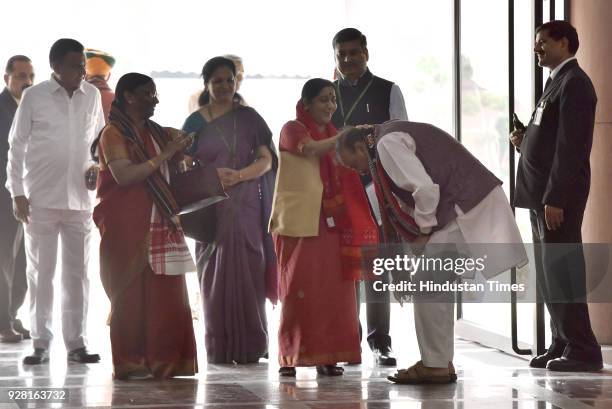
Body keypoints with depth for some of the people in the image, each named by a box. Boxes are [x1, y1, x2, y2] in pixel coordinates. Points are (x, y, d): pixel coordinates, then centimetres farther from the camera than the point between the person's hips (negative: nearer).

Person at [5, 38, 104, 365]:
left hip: (80, 199, 2)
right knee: (40, 272, 3)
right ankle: (40, 344, 9)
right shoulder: (34, 97, -3)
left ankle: (76, 342, 12)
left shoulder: (92, 96, 4)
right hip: (41, 199, -2)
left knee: (77, 272, 6)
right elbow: (17, 145, 1)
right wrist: (17, 192, -3)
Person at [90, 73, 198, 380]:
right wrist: (164, 155, -17)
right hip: (128, 226, -7)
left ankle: (161, 360, 5)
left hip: (159, 225, 7)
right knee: (131, 293, -5)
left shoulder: (156, 133, 16)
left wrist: (177, 151, 9)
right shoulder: (114, 134, -5)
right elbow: (124, 175, -18)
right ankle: (130, 363, -1)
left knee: (165, 293, 2)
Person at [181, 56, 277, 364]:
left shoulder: (248, 118, 9)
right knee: (215, 275, -3)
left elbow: (266, 160, 4)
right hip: (210, 208, -1)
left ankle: (249, 348, 1)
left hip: (246, 208, 1)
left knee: (248, 275, -4)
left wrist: (239, 175, -13)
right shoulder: (196, 121, 7)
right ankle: (219, 349, 2)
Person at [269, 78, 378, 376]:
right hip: (300, 222, -6)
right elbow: (314, 149, -20)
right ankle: (291, 357, -3)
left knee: (331, 288, 0)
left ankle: (326, 356, 4)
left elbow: (345, 175, 16)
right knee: (299, 288, -6)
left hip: (330, 223, 6)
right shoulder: (292, 129, 0)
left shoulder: (333, 134, 19)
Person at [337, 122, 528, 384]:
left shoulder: (387, 143, -11)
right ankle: (442, 362, 17)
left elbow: (425, 189, -20)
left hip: (466, 209, -10)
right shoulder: (395, 137, 21)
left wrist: (424, 232, -9)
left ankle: (434, 366, 0)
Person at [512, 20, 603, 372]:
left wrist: (555, 198, -22)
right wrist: (526, 142, 5)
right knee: (550, 274, 12)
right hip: (543, 196, 10)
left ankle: (582, 350, -5)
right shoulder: (558, 82, 19)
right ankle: (563, 344, 18)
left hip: (559, 196, -10)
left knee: (562, 271, -8)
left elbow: (571, 145, -19)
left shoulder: (573, 82, -11)